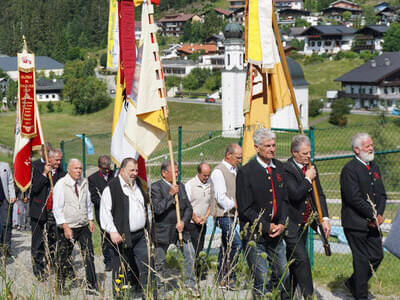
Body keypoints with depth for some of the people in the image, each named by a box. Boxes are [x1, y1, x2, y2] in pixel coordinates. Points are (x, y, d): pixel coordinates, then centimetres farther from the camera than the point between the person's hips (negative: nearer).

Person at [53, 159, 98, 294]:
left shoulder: (84, 183, 7)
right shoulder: (61, 184, -10)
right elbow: (57, 208, -11)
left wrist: (91, 220, 11)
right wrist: (65, 226, -16)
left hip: (84, 226, 4)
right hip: (67, 227, -4)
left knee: (89, 256, -3)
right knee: (64, 259, 5)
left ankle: (91, 287, 2)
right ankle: (60, 287, 21)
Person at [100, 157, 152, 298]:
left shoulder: (138, 185, 14)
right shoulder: (112, 188, -9)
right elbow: (105, 212, -12)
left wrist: (146, 229, 24)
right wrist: (112, 231, -20)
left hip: (140, 235, 6)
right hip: (122, 236, -6)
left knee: (145, 266, 5)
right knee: (120, 270, 2)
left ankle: (146, 294, 15)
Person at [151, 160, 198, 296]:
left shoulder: (180, 186, 11)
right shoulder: (155, 187, -9)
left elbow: (188, 207, 11)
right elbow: (157, 208, -20)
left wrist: (184, 221, -6)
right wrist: (170, 194, -21)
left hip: (181, 228, 5)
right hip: (163, 231, -5)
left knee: (190, 255, -4)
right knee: (160, 261, 7)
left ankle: (190, 285, 6)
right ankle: (159, 287, 22)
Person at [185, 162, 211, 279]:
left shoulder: (210, 185, 7)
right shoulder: (190, 185, -8)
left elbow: (211, 203, 13)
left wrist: (205, 217, -1)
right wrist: (195, 218, -10)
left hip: (203, 223, 5)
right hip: (192, 223, -5)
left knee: (200, 247, 7)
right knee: (196, 247, -10)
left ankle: (197, 271, 14)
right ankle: (201, 271, -10)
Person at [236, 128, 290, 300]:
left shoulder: (279, 168, 7)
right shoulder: (246, 172, -11)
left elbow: (284, 199, 12)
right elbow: (245, 208, -12)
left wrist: (281, 224, -3)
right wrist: (267, 227, -13)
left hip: (276, 232, 6)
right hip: (254, 234, -6)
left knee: (284, 275, 10)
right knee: (262, 280, -3)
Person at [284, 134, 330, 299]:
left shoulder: (311, 168, 8)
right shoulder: (286, 170, -17)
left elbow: (319, 195, 8)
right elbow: (296, 194, -27)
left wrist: (325, 218, -1)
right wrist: (308, 179, -15)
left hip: (304, 223, 7)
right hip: (291, 224, -7)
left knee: (293, 262, 14)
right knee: (301, 260, -11)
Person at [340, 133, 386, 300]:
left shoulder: (374, 167, 14)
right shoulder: (350, 169, -13)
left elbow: (382, 194, 13)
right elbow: (354, 199, -19)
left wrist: (379, 214, -4)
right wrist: (373, 215, -15)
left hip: (373, 223, 8)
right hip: (356, 224, -8)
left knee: (377, 256, 10)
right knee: (362, 259, -2)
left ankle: (353, 283, 28)